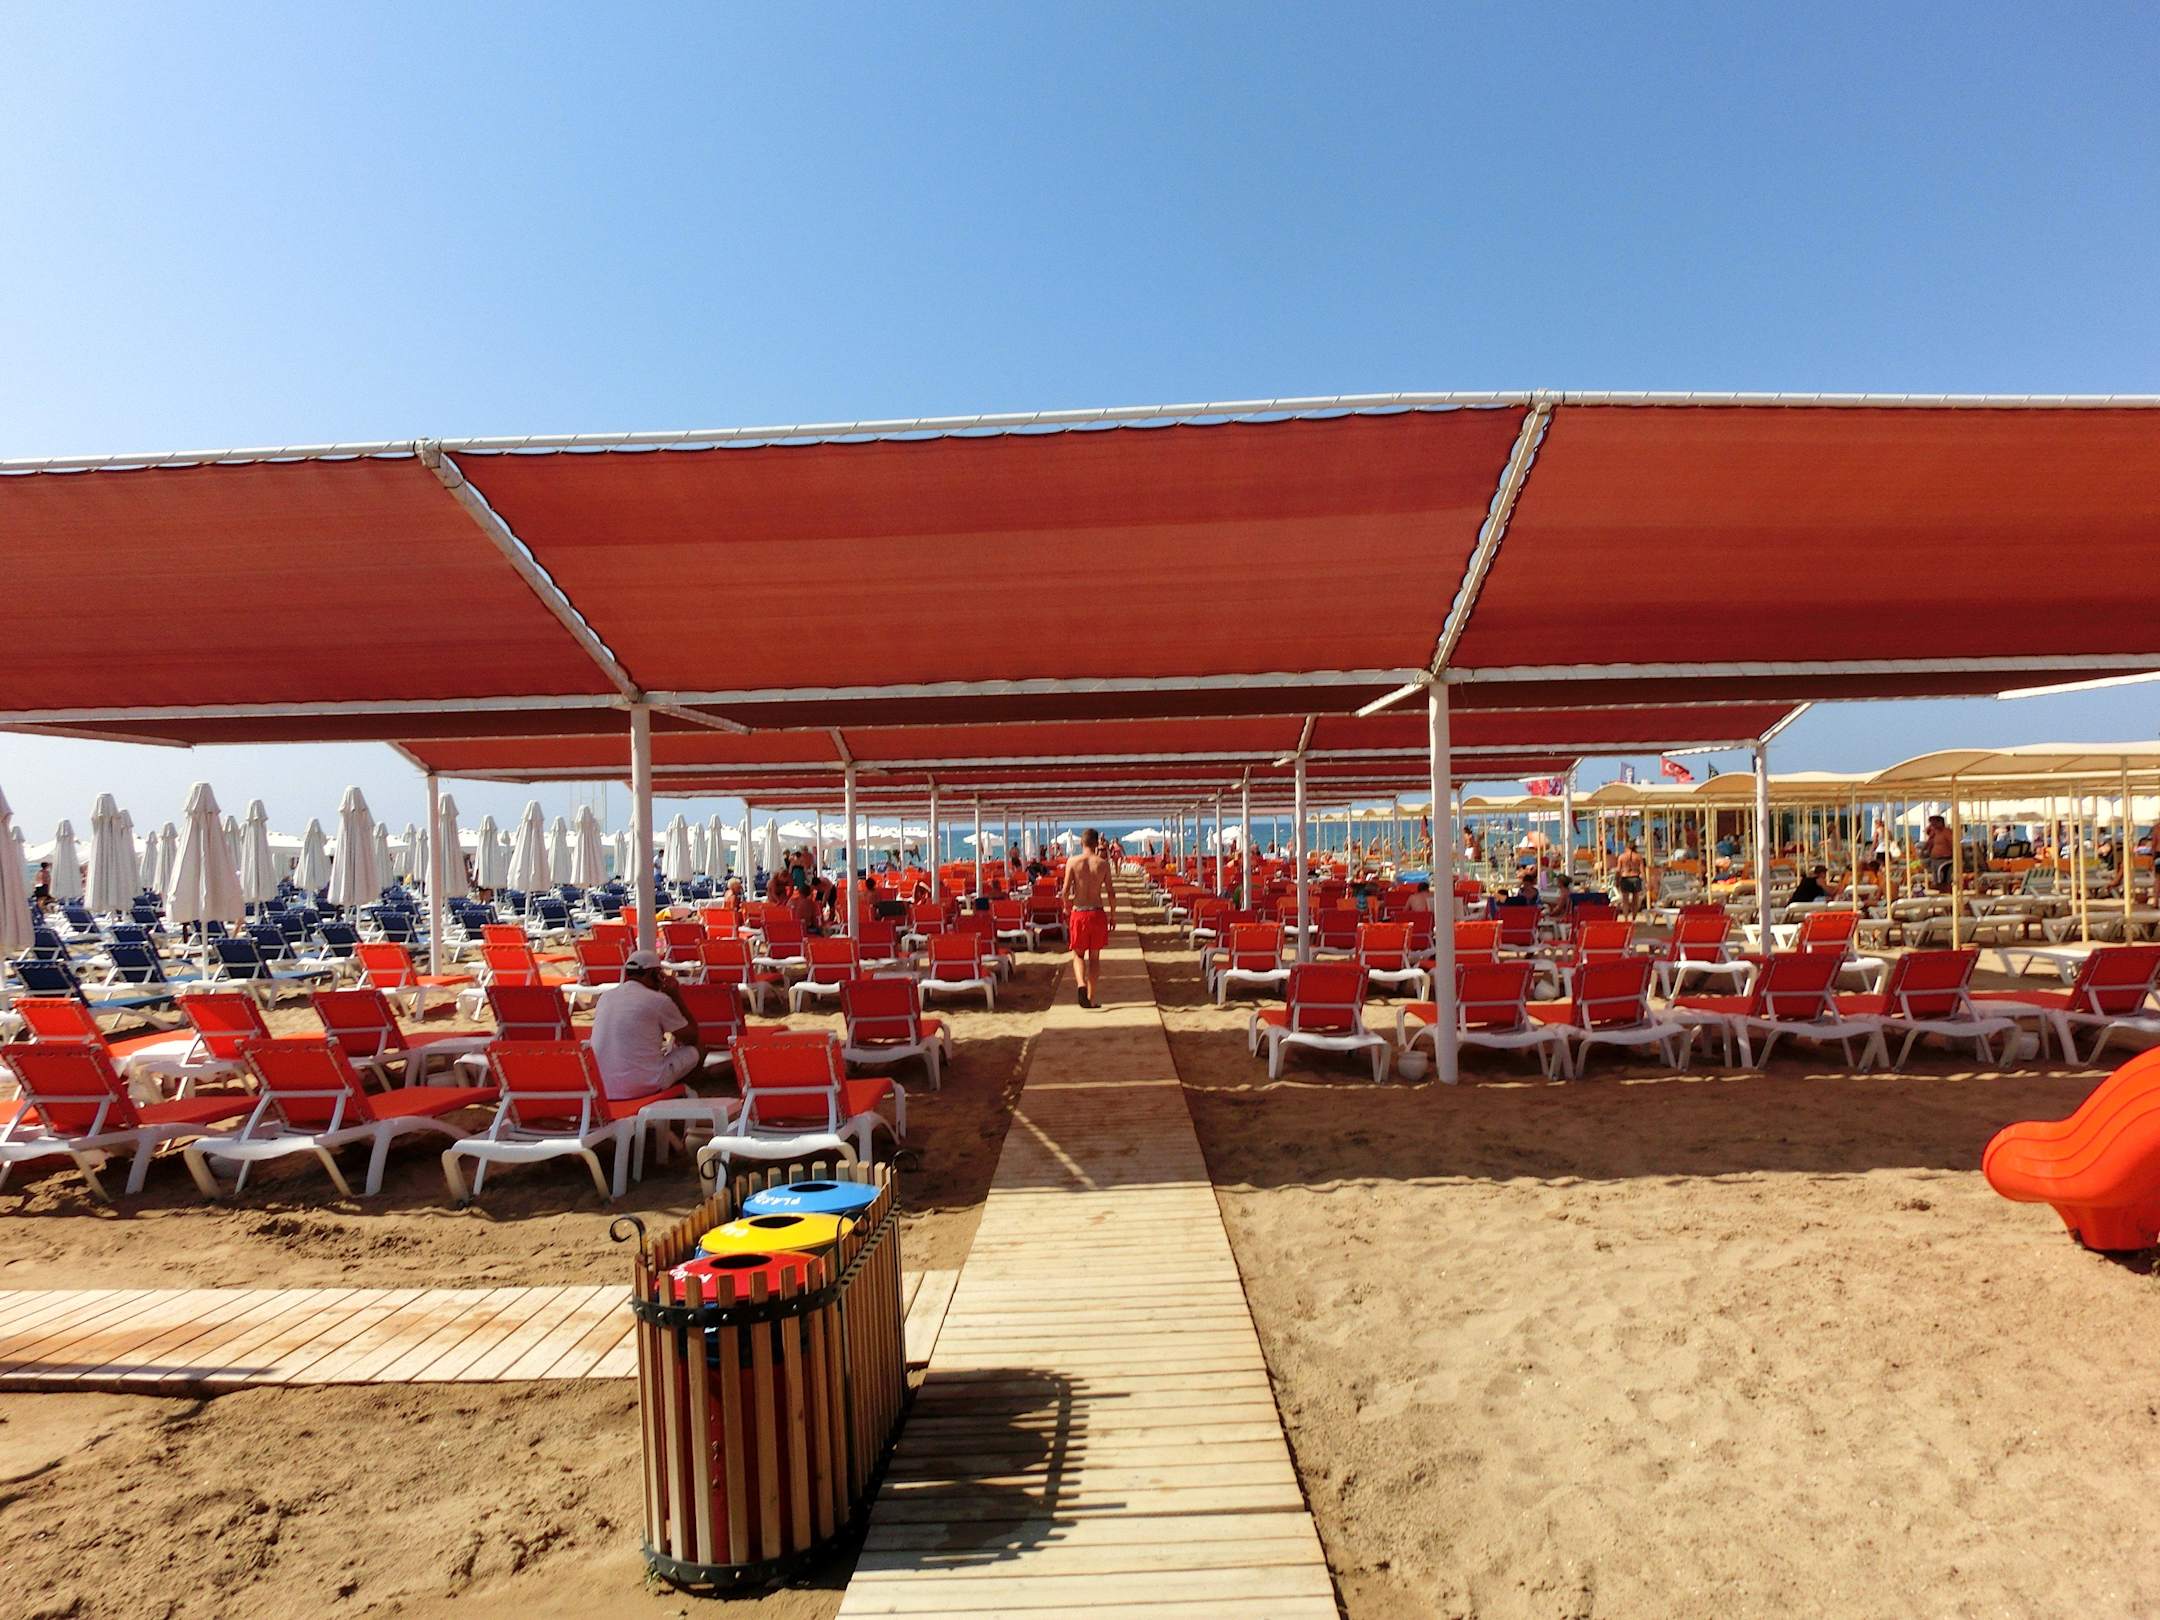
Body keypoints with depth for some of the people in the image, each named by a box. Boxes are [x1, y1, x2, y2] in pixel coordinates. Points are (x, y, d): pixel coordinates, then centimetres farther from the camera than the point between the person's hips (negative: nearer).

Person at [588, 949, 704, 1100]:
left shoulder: (605, 997, 9)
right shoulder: (658, 1000, -9)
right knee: (698, 1050, 15)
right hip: (643, 1086, -7)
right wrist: (677, 997, 8)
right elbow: (692, 1038, 4)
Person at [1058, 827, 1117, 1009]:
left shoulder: (1072, 862, -4)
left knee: (1078, 954, 14)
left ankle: (1082, 984, -14)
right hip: (1098, 912, 0)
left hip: (1078, 913, 0)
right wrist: (1113, 915, 10)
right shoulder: (1103, 863, -2)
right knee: (1094, 956, 13)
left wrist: (1067, 909, 11)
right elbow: (1110, 892, -2)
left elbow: (1065, 890, -6)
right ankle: (1091, 998, 13)